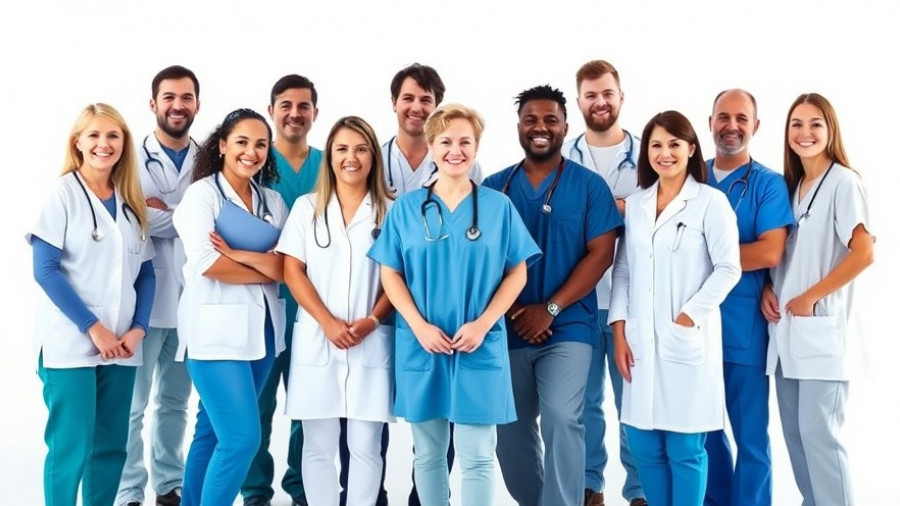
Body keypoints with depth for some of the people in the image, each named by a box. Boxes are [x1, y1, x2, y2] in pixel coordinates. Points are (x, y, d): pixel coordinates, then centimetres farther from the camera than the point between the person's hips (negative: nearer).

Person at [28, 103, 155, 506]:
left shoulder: (131, 201, 12)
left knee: (112, 445, 8)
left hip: (121, 344, 5)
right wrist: (93, 327, -14)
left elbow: (145, 272, 12)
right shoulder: (62, 193, -3)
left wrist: (138, 328, -3)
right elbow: (45, 269, -10)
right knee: (71, 447, -5)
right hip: (70, 343, -5)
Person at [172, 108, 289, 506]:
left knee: (214, 432, 13)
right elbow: (207, 264, -15)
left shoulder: (273, 201, 12)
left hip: (261, 327, 6)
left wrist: (239, 254, -15)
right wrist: (265, 270, -6)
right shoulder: (202, 193, -4)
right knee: (242, 437, -12)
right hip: (216, 328, -6)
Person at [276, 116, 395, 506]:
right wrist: (328, 323, -10)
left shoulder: (390, 211, 6)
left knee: (365, 445, 2)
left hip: (372, 342, 0)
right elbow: (292, 271, 2)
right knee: (318, 445, 5)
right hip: (317, 340, 1)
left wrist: (371, 321, -11)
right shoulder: (306, 207, 8)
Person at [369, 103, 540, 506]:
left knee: (477, 458, 1)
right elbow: (390, 274, 3)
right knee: (428, 454, 11)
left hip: (480, 346, -1)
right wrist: (419, 326, -10)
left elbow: (517, 273, 2)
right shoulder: (406, 207, 4)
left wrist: (482, 324, -10)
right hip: (420, 345, 1)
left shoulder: (498, 206, 2)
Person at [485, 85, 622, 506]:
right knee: (511, 428, 9)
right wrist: (511, 311, -8)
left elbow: (600, 253, -6)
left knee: (561, 419, -16)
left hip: (567, 327, -3)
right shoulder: (495, 186, 7)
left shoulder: (589, 185, 0)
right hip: (507, 329, 3)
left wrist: (550, 309, -13)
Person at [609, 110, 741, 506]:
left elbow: (728, 268, -7)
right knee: (645, 447, 8)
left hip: (688, 340, -4)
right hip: (641, 341, 5)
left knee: (684, 448, -1)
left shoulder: (711, 202, -3)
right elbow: (623, 270, 11)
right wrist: (619, 331, 2)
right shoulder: (634, 204, 12)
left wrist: (688, 318, -13)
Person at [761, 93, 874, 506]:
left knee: (818, 432, -7)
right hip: (785, 330, 7)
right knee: (794, 431, 9)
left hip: (821, 330, -7)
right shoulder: (790, 185, 14)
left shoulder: (843, 182, -7)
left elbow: (863, 253, -17)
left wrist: (810, 298, -14)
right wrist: (767, 289, 1)